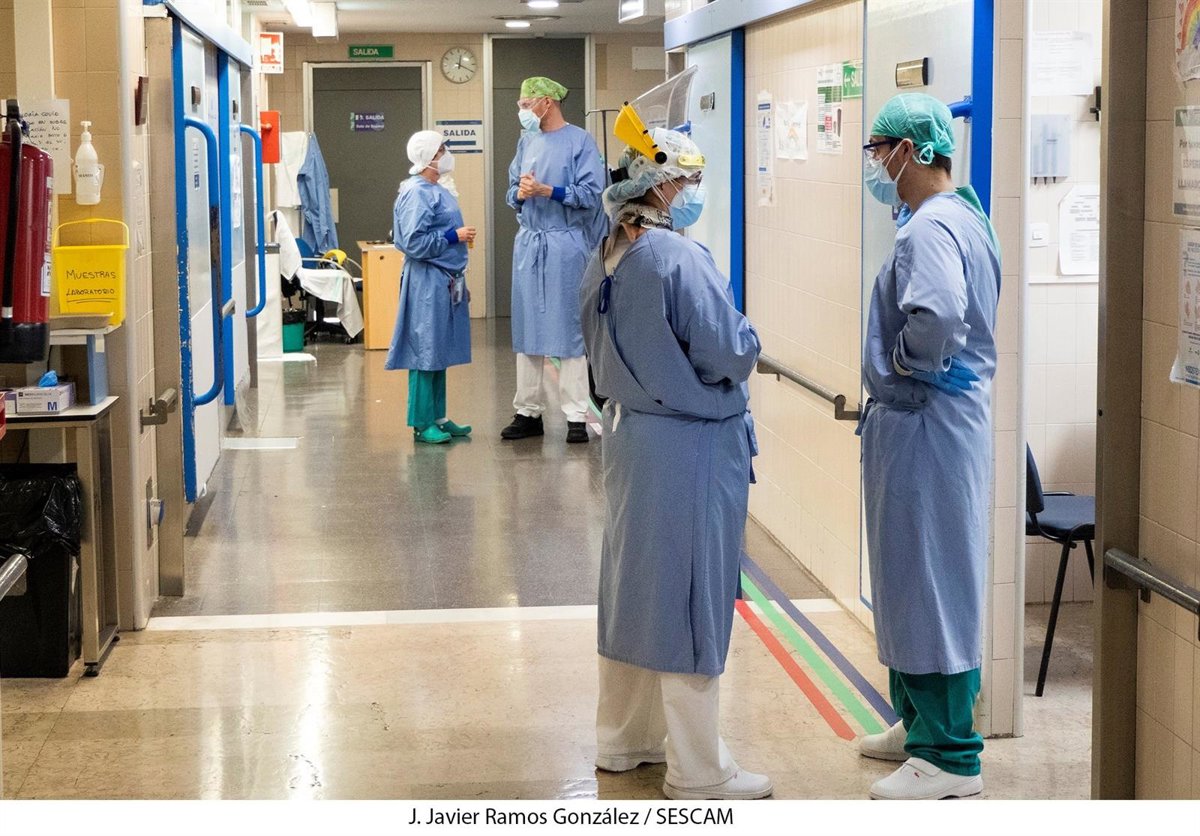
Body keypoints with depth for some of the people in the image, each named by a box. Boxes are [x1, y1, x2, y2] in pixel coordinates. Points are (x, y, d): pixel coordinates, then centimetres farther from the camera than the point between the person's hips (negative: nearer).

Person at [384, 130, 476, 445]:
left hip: (446, 282, 10)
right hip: (428, 282, -10)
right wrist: (454, 235, -17)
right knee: (425, 352, -5)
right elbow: (414, 242, -22)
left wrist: (460, 282, 23)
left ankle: (437, 418, 19)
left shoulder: (437, 191, 15)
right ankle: (422, 423, 0)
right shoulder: (417, 194, -15)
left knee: (440, 354, 12)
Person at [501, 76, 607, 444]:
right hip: (528, 244, 6)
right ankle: (528, 412, 16)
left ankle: (576, 416, 0)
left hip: (566, 244, -6)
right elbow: (512, 191, 15)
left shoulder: (580, 141, -5)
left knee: (569, 328, -4)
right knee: (527, 329, 8)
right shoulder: (526, 142, 13)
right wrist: (520, 193, -7)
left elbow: (591, 193, -12)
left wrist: (546, 190, -17)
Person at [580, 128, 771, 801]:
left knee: (635, 580, 17)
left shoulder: (609, 258, 6)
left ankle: (623, 736, 30)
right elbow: (732, 354, -20)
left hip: (629, 428, 9)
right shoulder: (680, 259, -21)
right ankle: (696, 769, 9)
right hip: (691, 443, -9)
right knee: (690, 594, -1)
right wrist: (745, 340, 0)